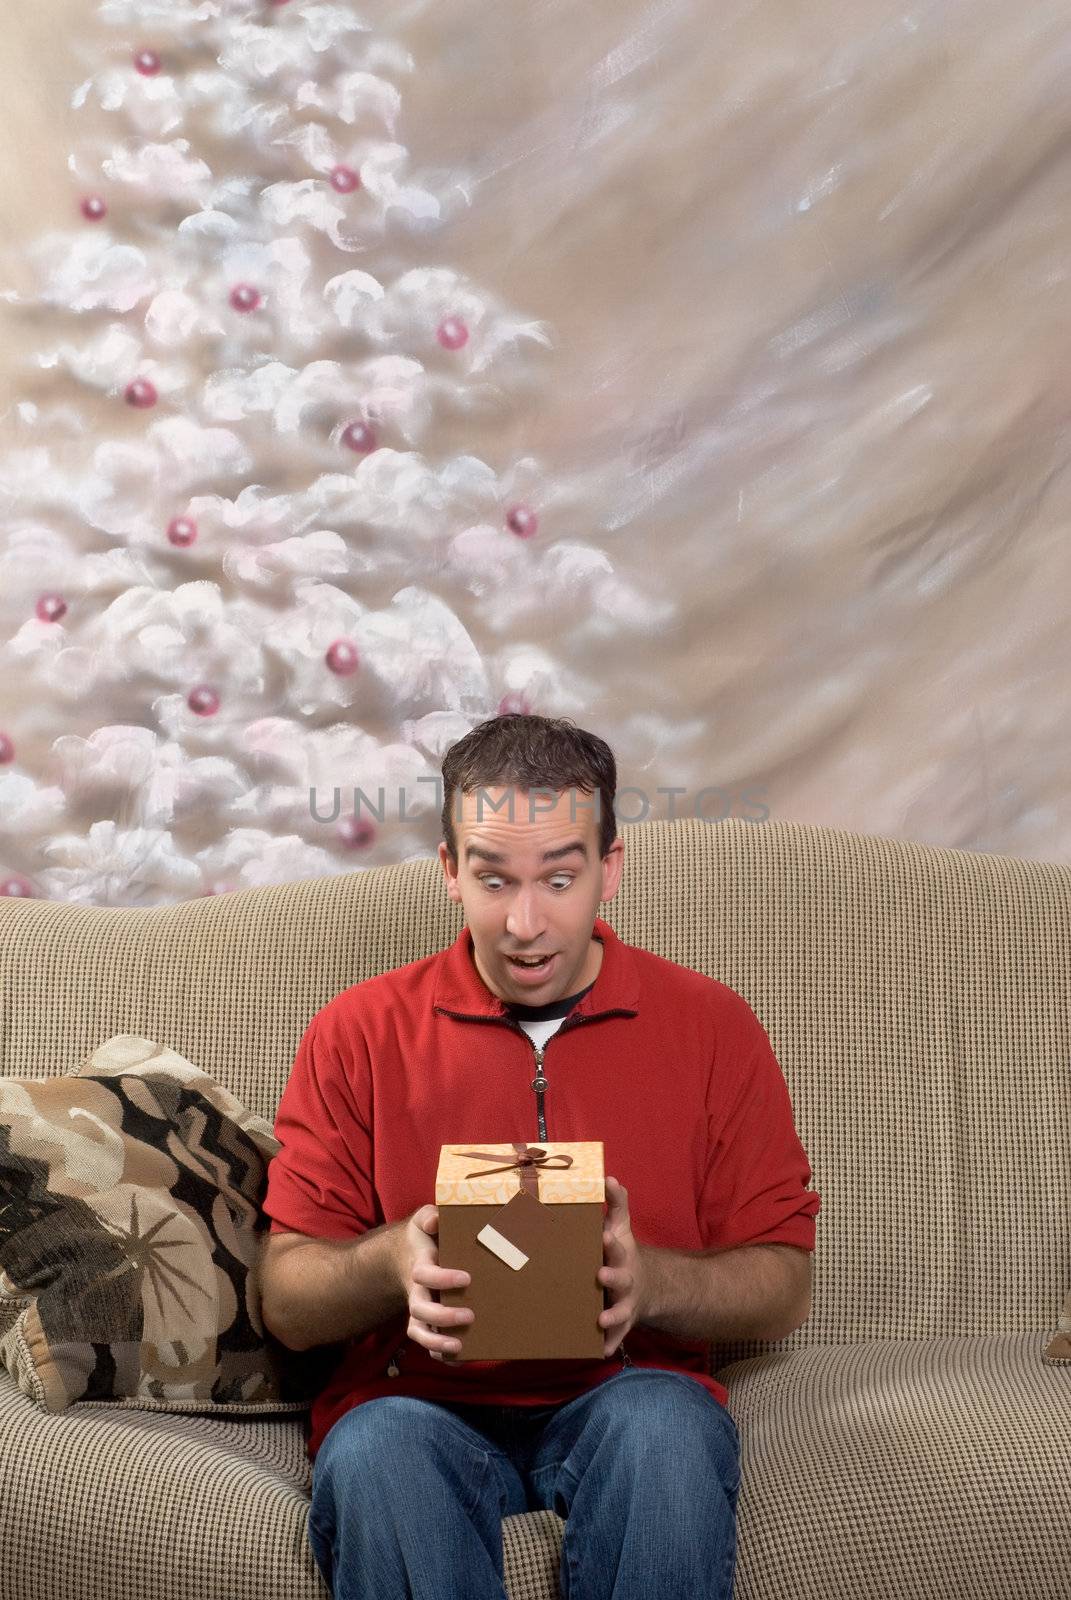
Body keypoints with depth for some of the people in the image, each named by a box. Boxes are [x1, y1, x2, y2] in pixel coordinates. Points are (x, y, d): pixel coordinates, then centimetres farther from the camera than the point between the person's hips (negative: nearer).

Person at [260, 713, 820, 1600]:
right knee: (371, 1454, -34)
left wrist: (648, 1280, -17)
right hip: (419, 1401, 0)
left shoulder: (711, 1027, 7)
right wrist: (393, 1261, -18)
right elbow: (287, 1302, 5)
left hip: (625, 1397, 1)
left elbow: (781, 1290, 5)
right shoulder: (360, 1033, 7)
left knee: (667, 1429, -34)